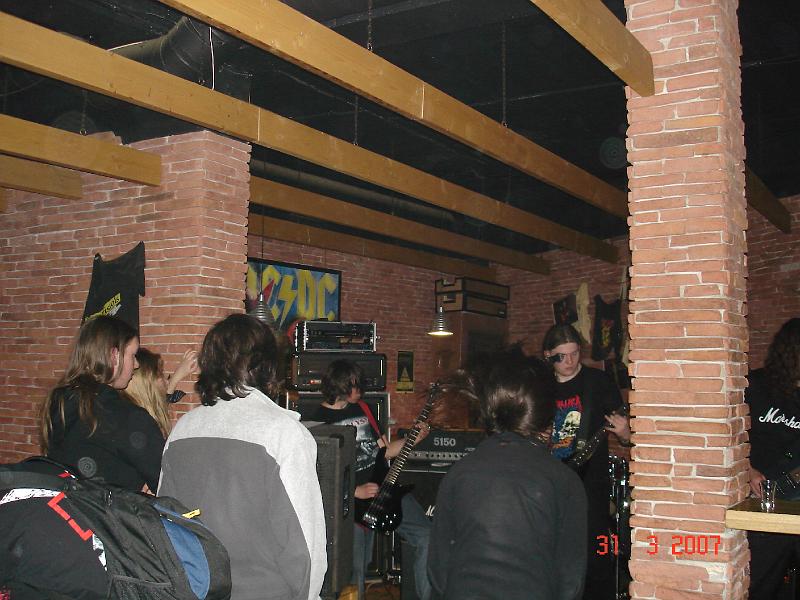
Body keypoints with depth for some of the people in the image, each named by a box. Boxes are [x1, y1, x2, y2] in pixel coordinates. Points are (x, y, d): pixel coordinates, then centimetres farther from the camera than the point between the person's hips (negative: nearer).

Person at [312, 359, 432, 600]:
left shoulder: (362, 408, 13)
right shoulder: (317, 422, -6)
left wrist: (414, 439, 4)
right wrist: (355, 492, -14)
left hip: (383, 486, 5)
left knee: (426, 535, -9)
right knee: (355, 573, -6)